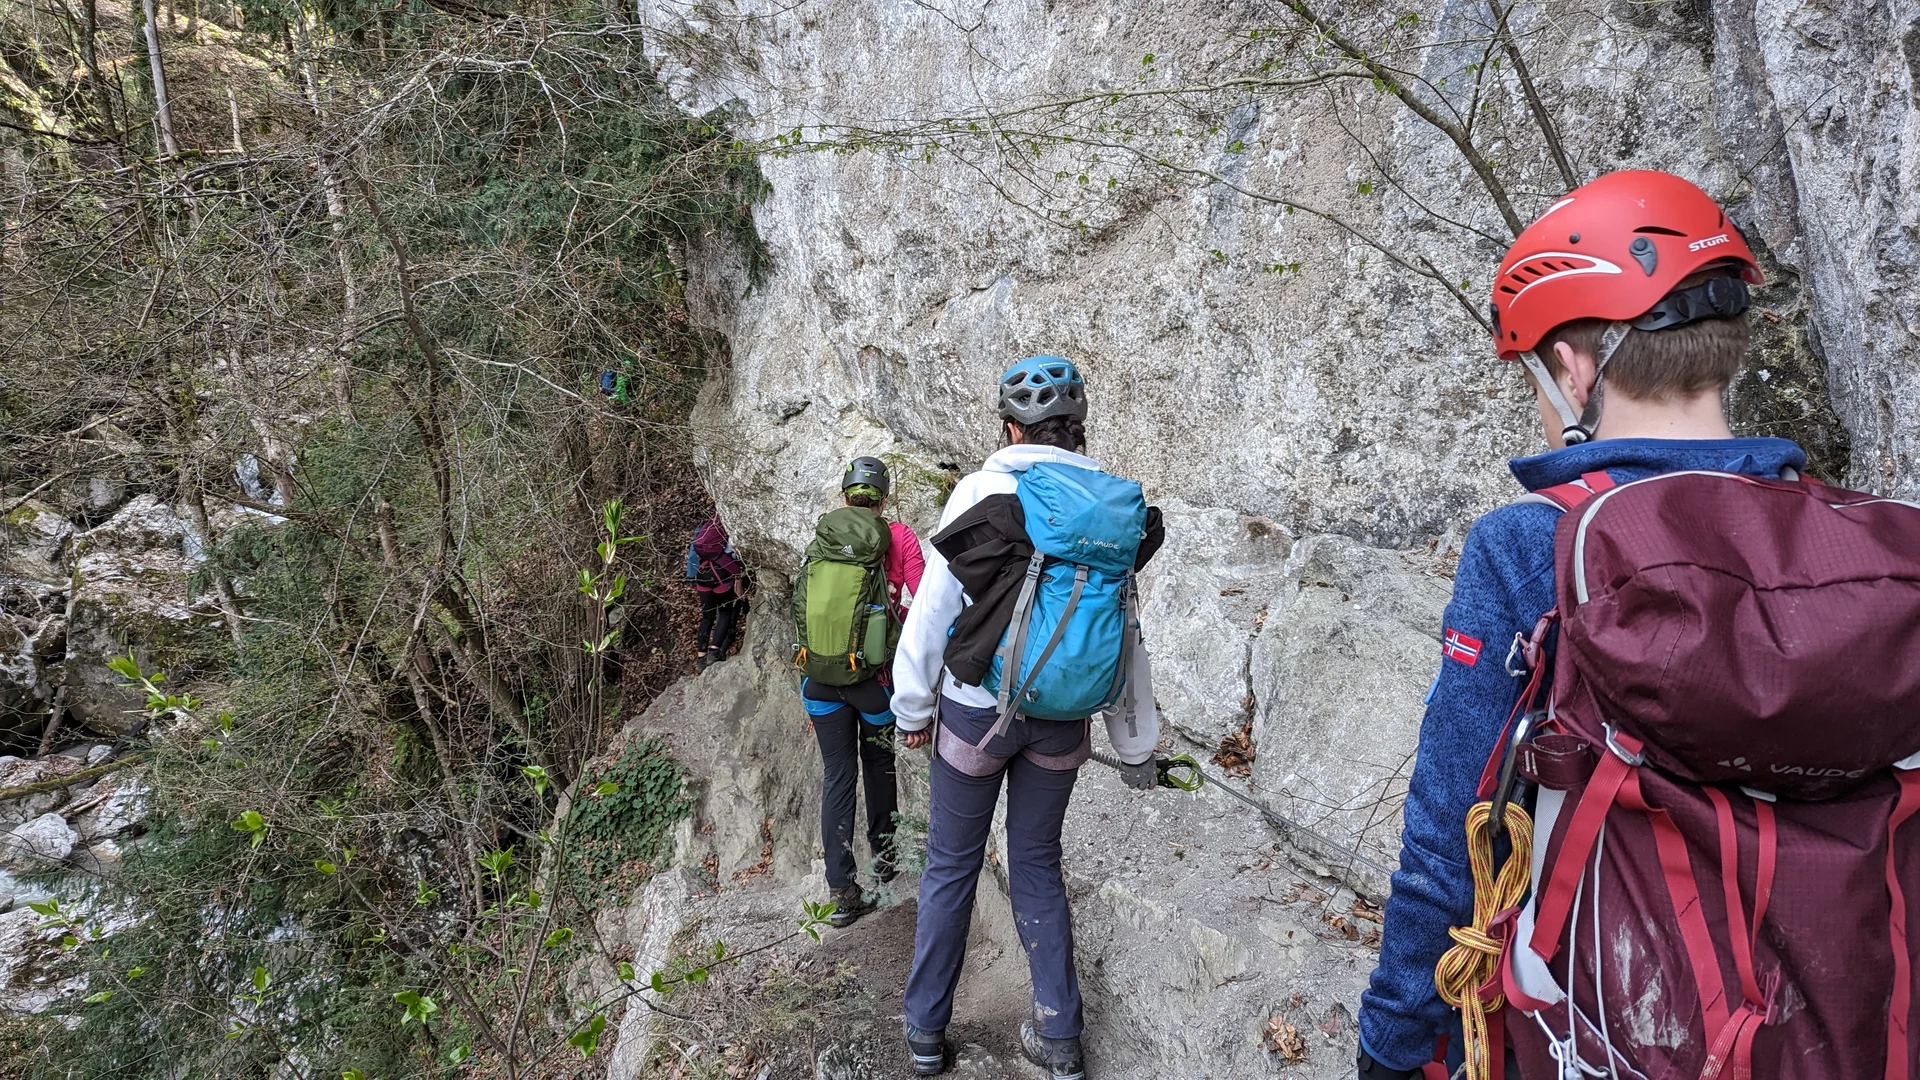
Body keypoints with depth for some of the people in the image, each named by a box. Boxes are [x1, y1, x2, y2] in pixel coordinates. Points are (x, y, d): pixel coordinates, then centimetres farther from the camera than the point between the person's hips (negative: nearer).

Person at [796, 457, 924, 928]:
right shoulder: (899, 536, -3)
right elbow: (921, 602, -11)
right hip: (873, 673, -2)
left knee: (837, 775, 8)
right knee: (879, 761, 22)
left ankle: (841, 892, 9)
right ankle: (883, 854, 38)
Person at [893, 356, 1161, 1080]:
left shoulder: (985, 490, -11)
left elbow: (934, 608, -9)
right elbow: (1127, 635, 3)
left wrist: (913, 706, 4)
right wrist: (1137, 745, 12)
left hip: (977, 712, -3)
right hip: (1063, 719, 3)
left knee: (951, 865, 13)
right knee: (1037, 864, 19)